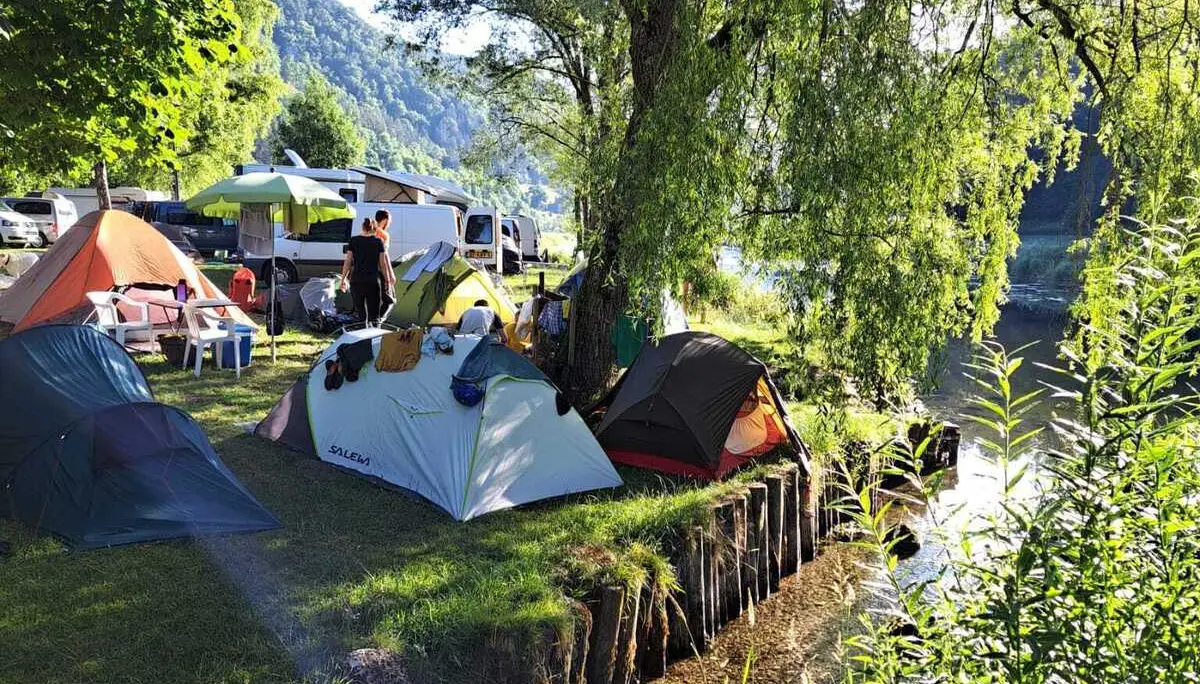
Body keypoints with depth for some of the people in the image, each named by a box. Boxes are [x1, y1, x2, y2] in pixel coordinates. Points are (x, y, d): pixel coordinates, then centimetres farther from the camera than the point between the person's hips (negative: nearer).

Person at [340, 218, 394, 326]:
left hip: (356, 280, 1)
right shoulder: (378, 242, 1)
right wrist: (387, 280, 11)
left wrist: (343, 279, 10)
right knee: (374, 314, 3)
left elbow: (348, 262, 3)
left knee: (360, 310, 7)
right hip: (373, 280, -1)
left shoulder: (353, 241, 3)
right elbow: (383, 264, 3)